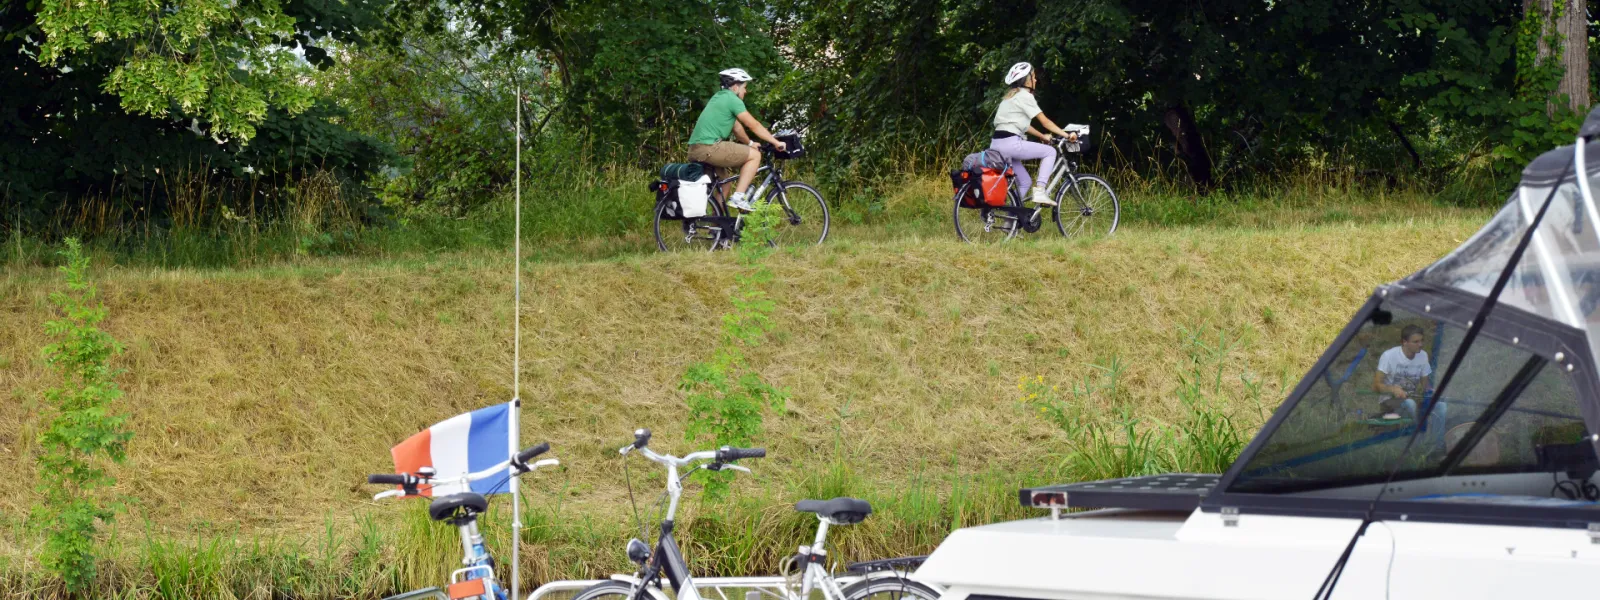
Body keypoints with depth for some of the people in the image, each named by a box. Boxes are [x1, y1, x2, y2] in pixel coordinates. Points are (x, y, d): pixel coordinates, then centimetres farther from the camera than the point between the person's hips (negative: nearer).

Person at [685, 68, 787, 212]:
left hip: (694, 150, 10)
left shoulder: (719, 97, 24)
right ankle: (738, 197, -9)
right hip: (709, 148, -10)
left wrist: (750, 143, 35)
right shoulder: (732, 99, -5)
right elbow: (754, 125, -5)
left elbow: (736, 127, 31)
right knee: (755, 155, -3)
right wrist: (776, 143, 1)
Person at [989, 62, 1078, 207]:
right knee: (1050, 151, 0)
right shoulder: (1024, 96, -5)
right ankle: (1040, 192, -10)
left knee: (1025, 182, 18)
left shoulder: (1012, 96, 23)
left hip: (997, 146, 9)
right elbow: (1045, 121, -6)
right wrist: (1067, 135, -2)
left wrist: (1043, 136, 30)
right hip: (1010, 143, -9)